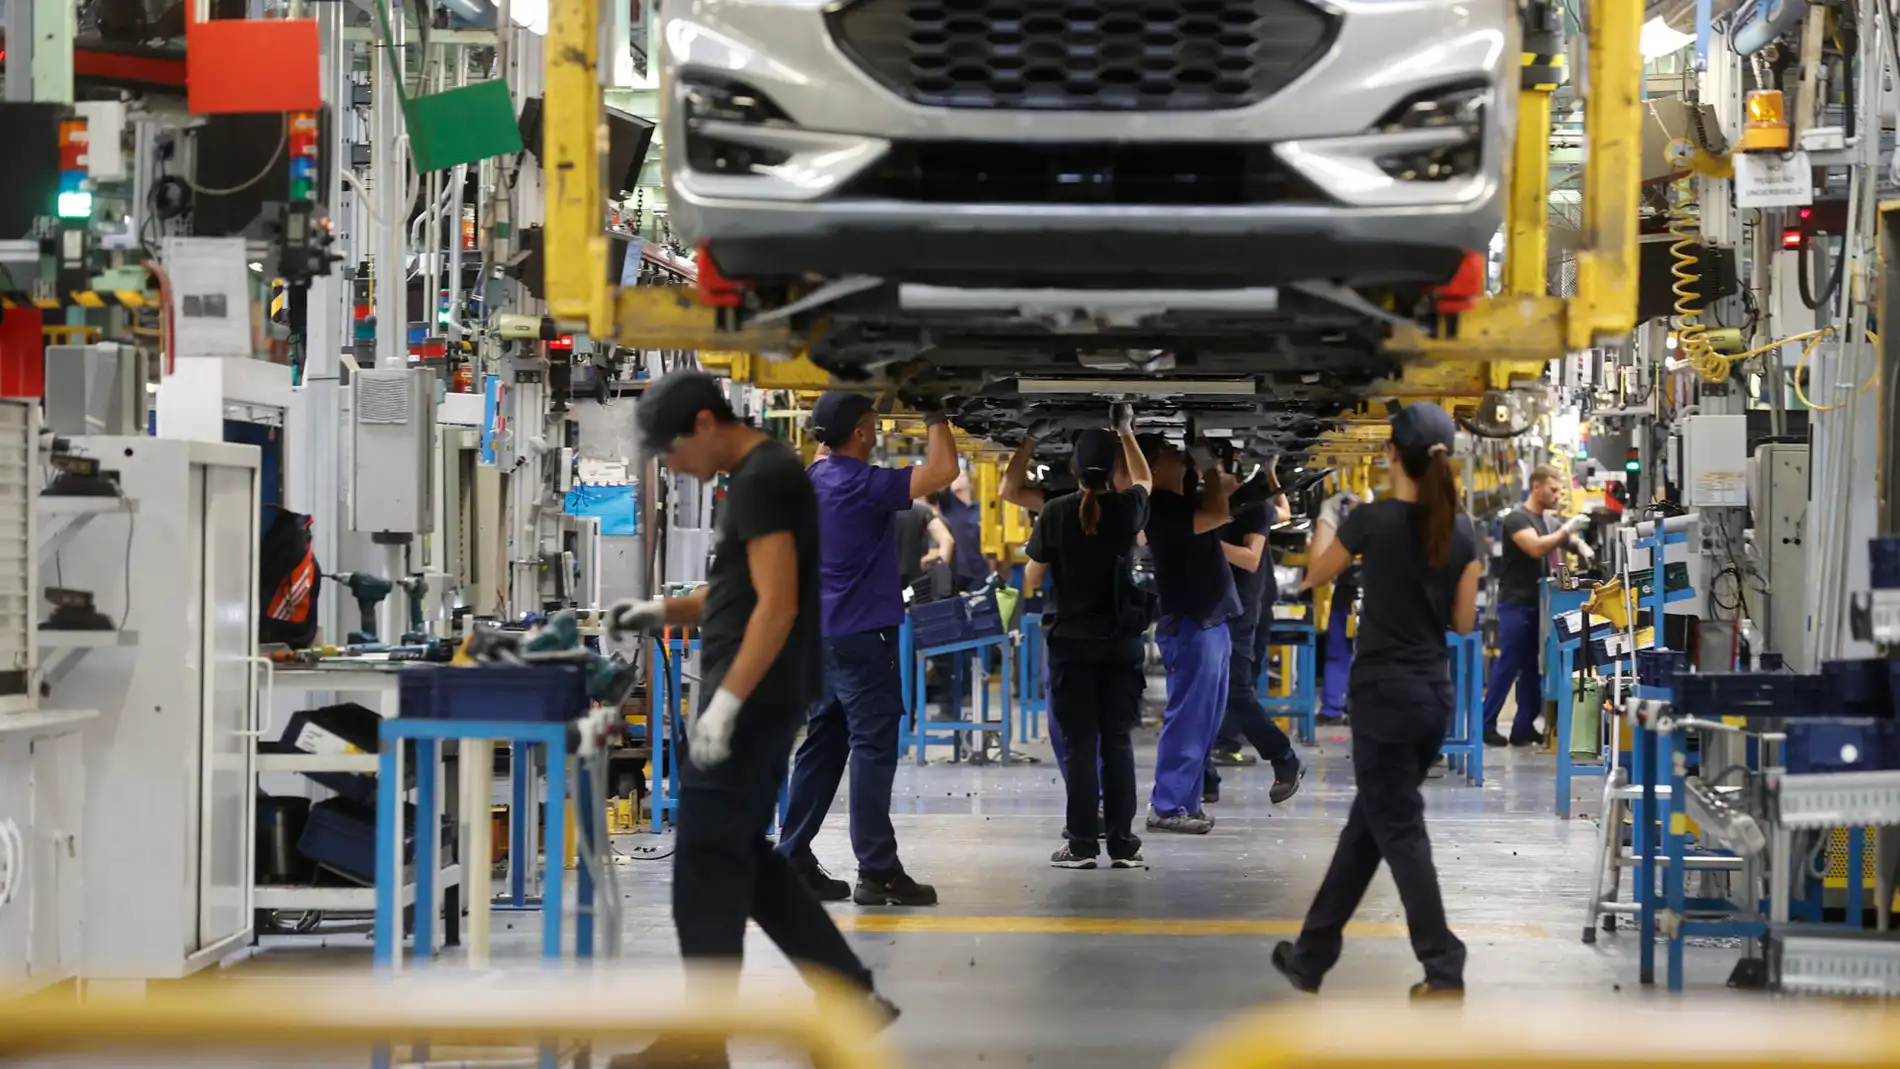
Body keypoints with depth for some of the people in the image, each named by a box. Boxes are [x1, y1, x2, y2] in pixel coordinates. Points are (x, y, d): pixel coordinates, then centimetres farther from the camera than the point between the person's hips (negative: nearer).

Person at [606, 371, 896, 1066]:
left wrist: (725, 702, -25)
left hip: (753, 699, -11)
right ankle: (852, 995, 15)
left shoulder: (762, 479, -16)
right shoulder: (758, 476, 16)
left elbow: (777, 603, -23)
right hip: (759, 699, 11)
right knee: (744, 858, 14)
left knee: (707, 862, -6)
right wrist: (664, 612, 14)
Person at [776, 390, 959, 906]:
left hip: (825, 632, 9)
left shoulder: (816, 478, 8)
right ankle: (877, 872, -7)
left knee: (823, 744, 13)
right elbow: (942, 471, -22)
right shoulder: (863, 485, -18)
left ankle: (793, 861, 14)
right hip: (862, 632, -9)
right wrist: (934, 415, -8)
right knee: (873, 747, -7)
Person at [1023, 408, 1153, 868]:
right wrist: (1126, 431, 26)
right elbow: (1144, 479, 21)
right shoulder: (1127, 509, -4)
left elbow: (1032, 579, -2)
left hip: (1071, 641, -1)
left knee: (1079, 744, 2)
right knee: (1118, 742, 5)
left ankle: (1082, 845, 1)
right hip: (1121, 642, 1)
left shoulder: (1056, 512, -10)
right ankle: (1123, 845, 5)